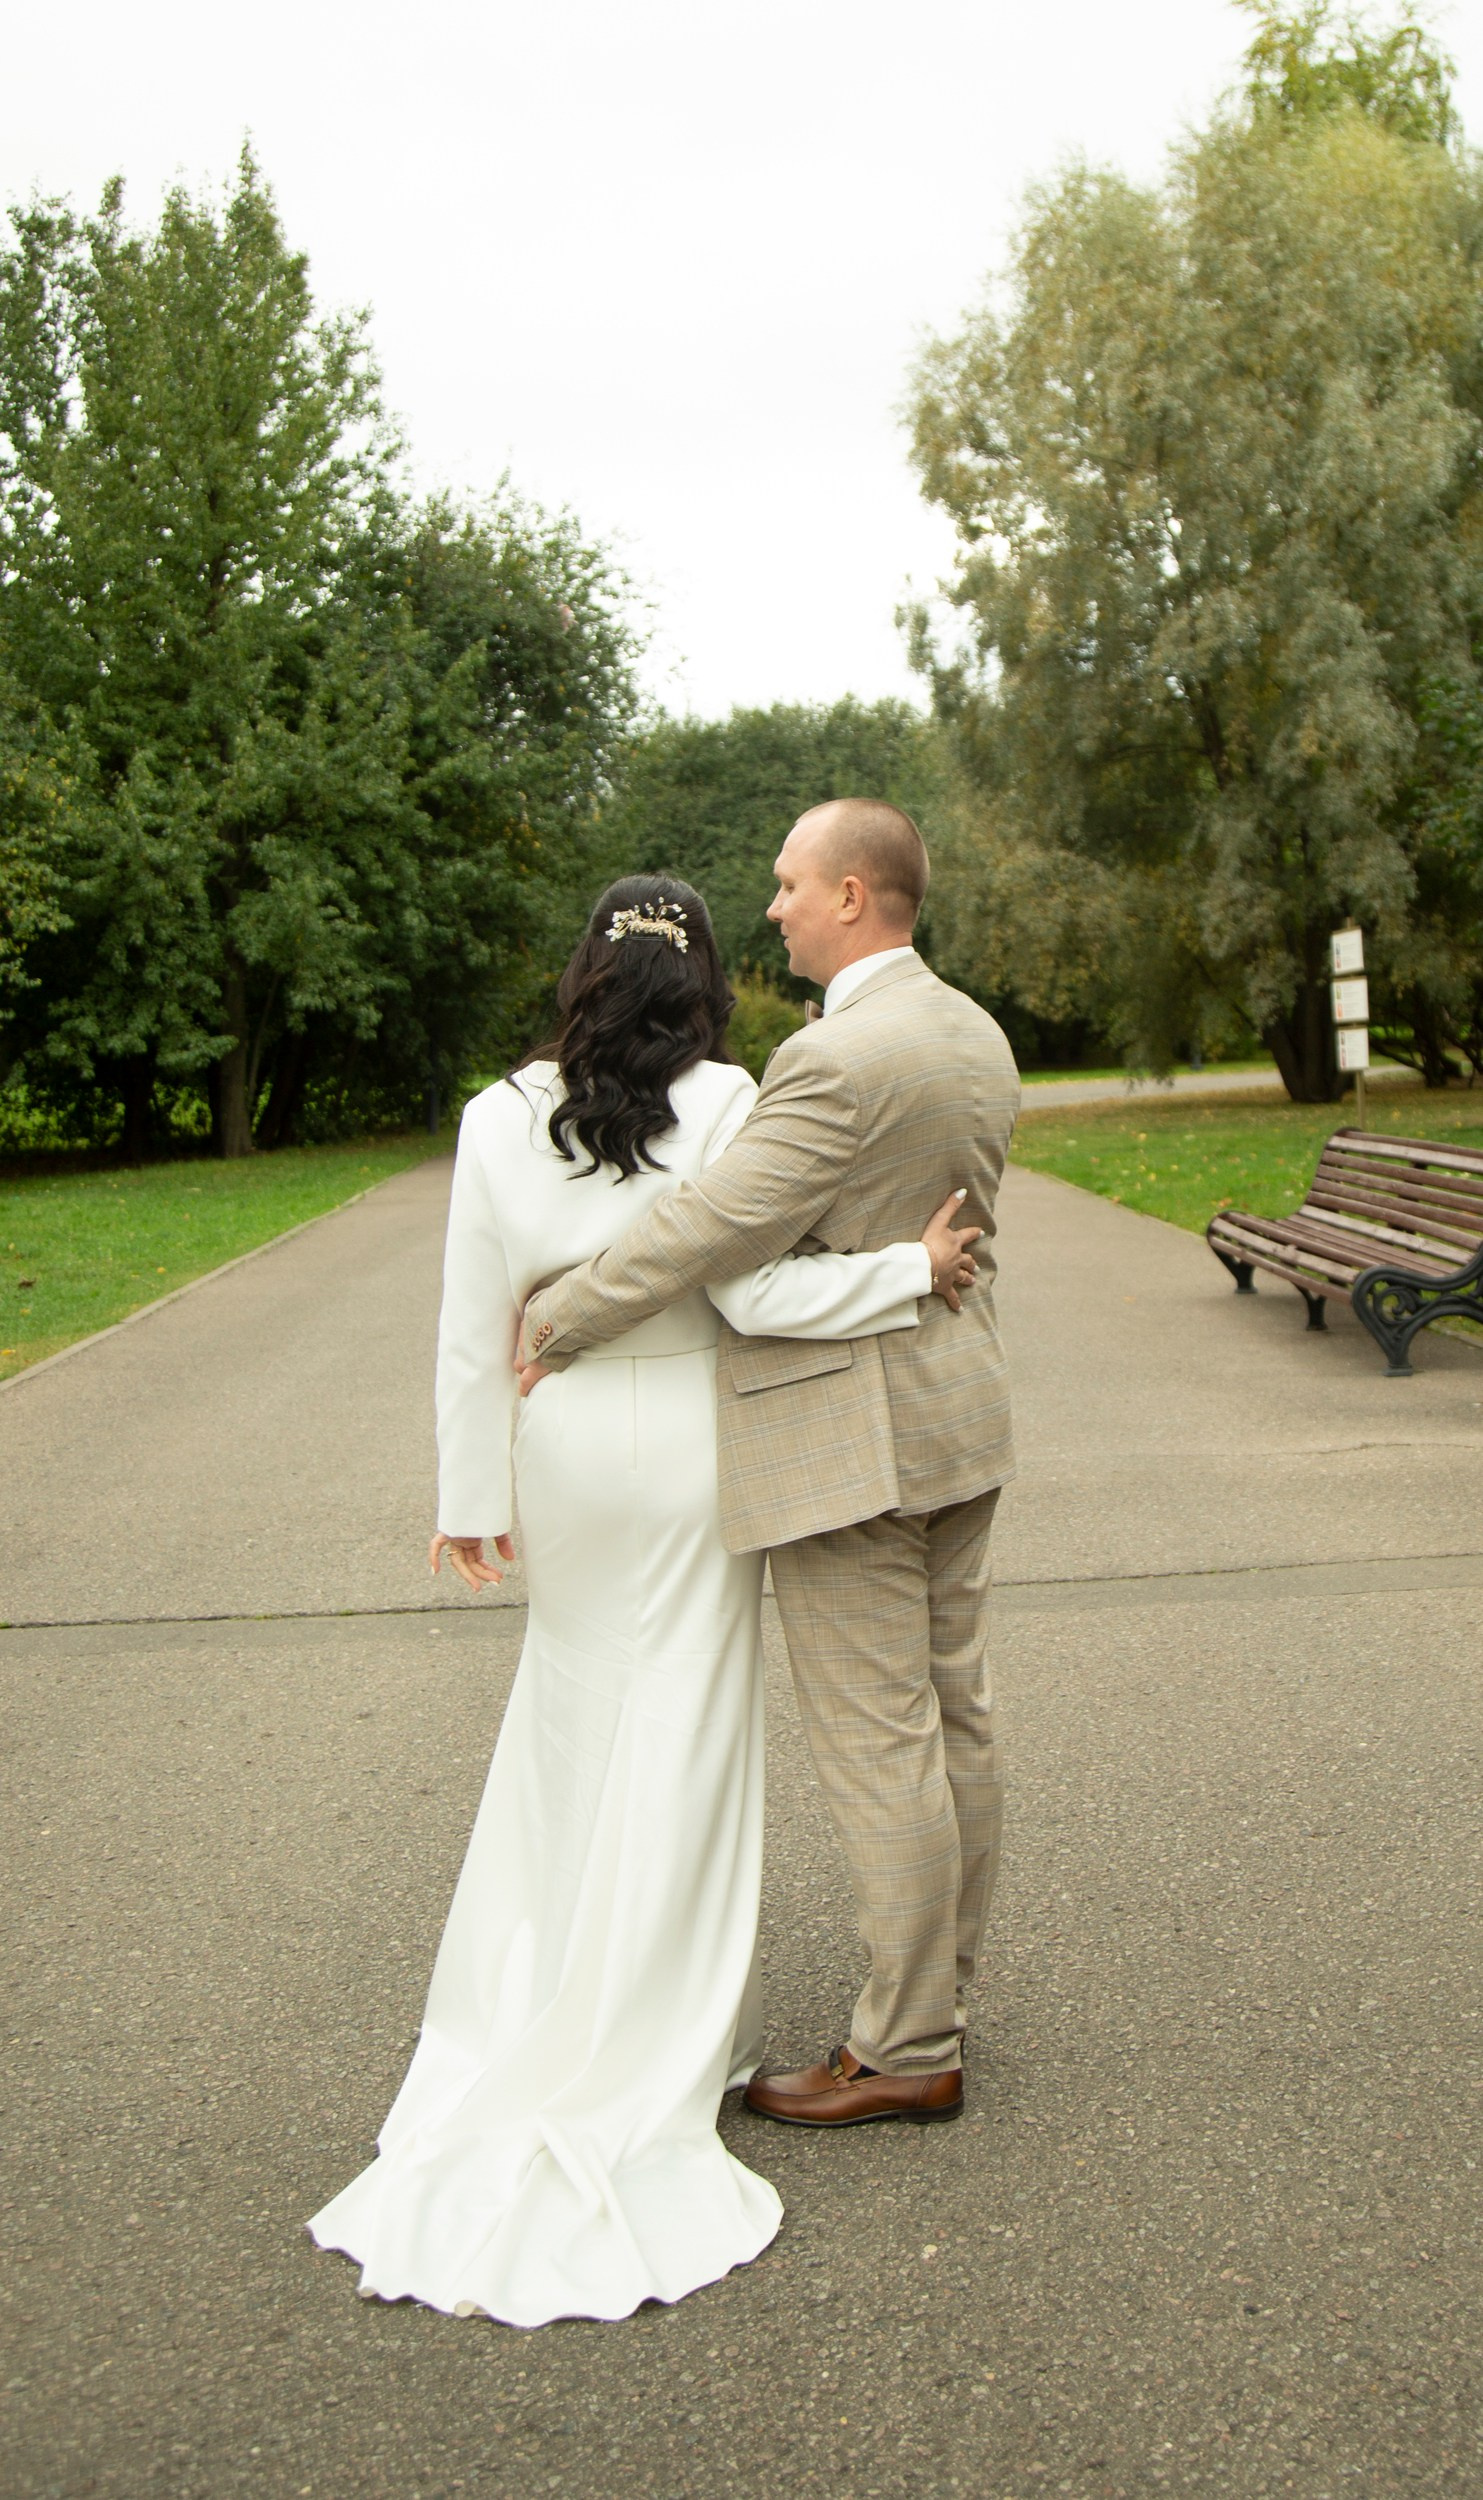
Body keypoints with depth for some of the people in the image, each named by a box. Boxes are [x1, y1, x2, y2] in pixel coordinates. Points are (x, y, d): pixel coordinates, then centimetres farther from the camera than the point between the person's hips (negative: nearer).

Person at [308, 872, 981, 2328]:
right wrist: (914, 1269, -10)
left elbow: (472, 1331, 0)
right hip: (687, 1448, -3)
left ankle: (540, 2002, 28)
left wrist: (471, 1495, 8)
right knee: (677, 1746, 8)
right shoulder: (718, 1103, -12)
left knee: (574, 1723, 19)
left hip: (563, 1451, 3)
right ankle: (648, 2057, 18)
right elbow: (755, 1292, -19)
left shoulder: (498, 1123, -3)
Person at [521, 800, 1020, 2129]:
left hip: (848, 1442, -10)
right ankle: (941, 1990, 31)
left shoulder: (833, 1060, -21)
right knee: (954, 1717, 16)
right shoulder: (978, 1037, 9)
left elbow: (711, 1230, -22)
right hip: (957, 1412, 10)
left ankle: (908, 2052, 12)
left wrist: (555, 1320, -11)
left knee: (880, 1745, 0)